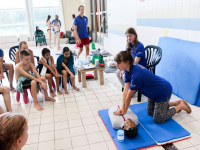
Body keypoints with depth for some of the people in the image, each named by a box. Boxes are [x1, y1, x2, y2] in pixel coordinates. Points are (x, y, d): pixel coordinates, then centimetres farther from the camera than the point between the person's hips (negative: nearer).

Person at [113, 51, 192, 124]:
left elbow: (129, 97, -25)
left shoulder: (136, 75, -39)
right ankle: (176, 102, 29)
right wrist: (123, 108, -9)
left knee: (158, 120, 3)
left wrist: (125, 110, -10)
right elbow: (126, 91, -9)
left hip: (163, 91, -9)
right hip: (154, 92, 9)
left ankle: (181, 105, 17)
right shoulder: (128, 70, -11)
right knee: (150, 113, 22)